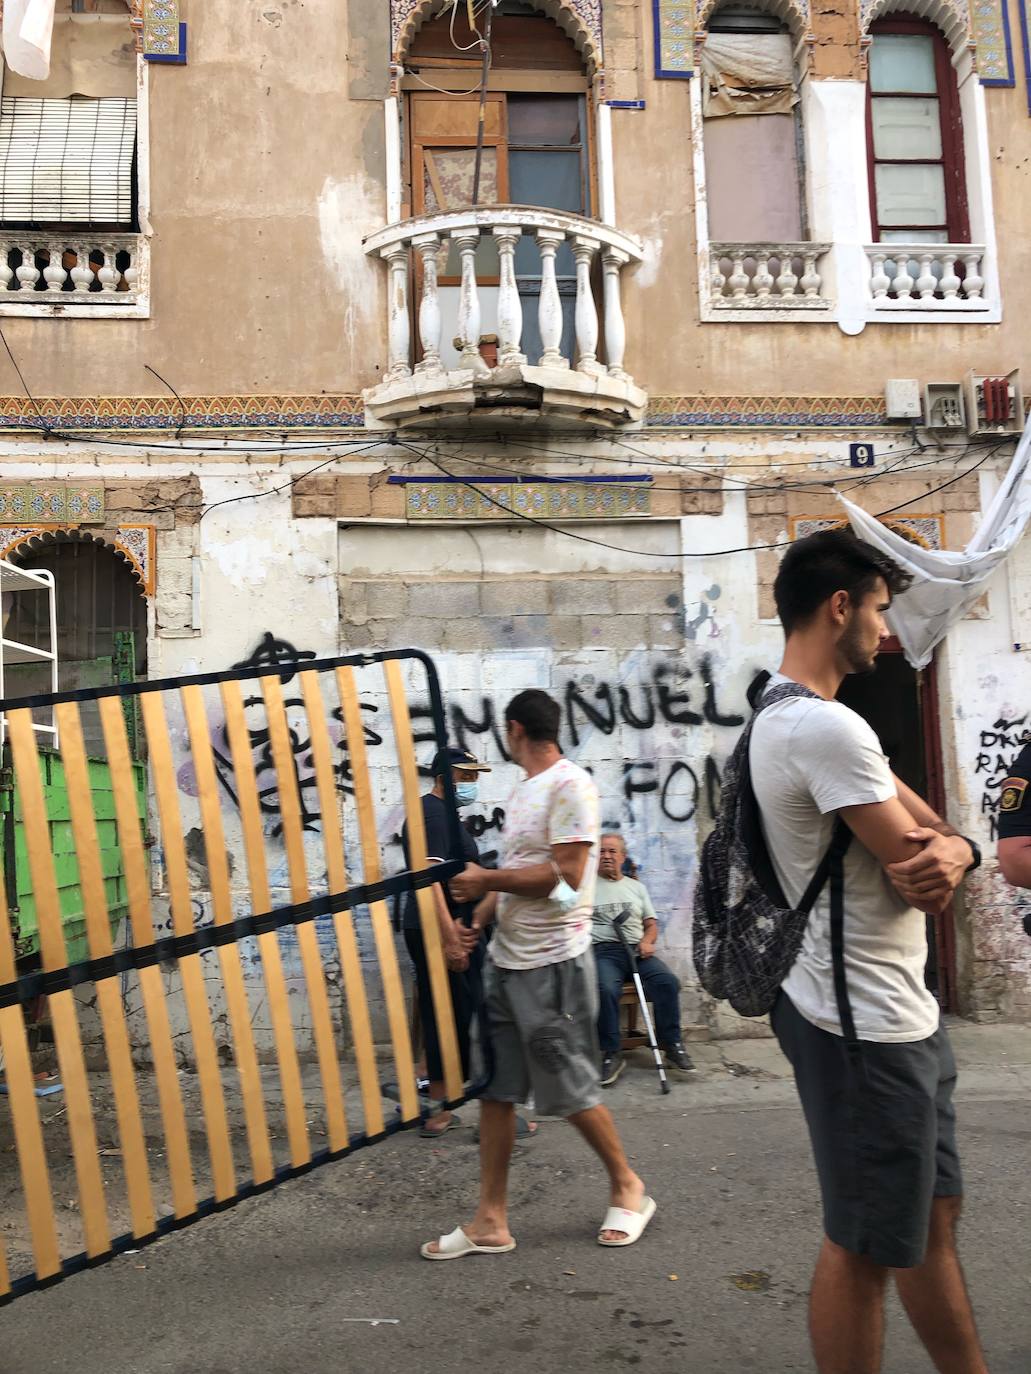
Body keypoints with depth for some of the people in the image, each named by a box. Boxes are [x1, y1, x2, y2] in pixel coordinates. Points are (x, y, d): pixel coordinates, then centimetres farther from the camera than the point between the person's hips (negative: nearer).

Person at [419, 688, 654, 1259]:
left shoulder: (571, 785, -14)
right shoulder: (523, 790, 15)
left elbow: (565, 876, -20)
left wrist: (486, 878, -14)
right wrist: (476, 917, 6)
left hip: (552, 963, -8)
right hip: (505, 960, 9)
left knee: (572, 1090, 5)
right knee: (495, 1089, 8)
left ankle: (627, 1188, 28)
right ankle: (490, 1221, 18)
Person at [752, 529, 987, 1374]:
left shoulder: (791, 718, 11)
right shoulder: (827, 728, -24)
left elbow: (925, 828, 8)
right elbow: (920, 882, -21)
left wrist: (952, 849, -14)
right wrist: (943, 855, 2)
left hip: (897, 1011, 10)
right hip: (867, 1024, -10)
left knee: (933, 1217, 22)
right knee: (868, 1247, 8)